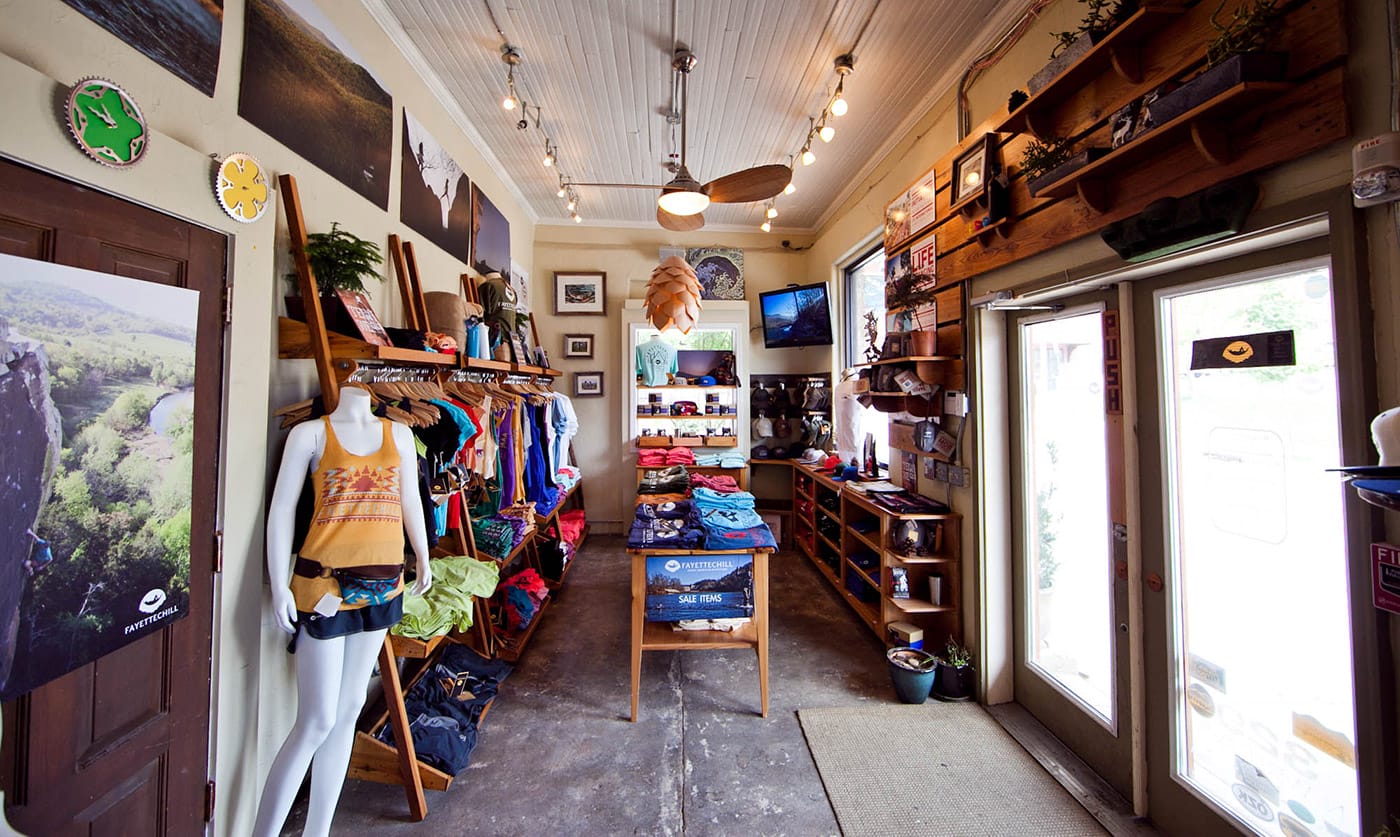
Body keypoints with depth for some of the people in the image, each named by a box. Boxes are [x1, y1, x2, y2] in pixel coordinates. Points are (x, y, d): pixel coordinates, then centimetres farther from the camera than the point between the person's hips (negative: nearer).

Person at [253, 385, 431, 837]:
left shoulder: (399, 434, 8)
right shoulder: (311, 433, -3)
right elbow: (282, 508, -4)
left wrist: (423, 560, 18)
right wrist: (279, 586, -9)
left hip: (383, 582, 5)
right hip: (324, 582, -4)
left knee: (349, 709, 15)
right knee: (317, 720, 1)